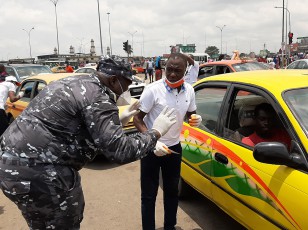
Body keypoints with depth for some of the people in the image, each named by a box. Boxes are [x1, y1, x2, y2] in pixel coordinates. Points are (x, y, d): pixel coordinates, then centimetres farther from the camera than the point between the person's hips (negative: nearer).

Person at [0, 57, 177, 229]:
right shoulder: (98, 98, -16)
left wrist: (118, 121, 19)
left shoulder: (73, 83, 14)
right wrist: (156, 132, -7)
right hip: (37, 171, -10)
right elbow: (121, 151, -21)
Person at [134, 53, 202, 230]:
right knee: (149, 195, 6)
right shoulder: (153, 90, -20)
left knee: (172, 191, 20)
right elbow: (137, 119, -15)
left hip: (174, 147, 5)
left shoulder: (189, 90, -4)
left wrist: (195, 119, -13)